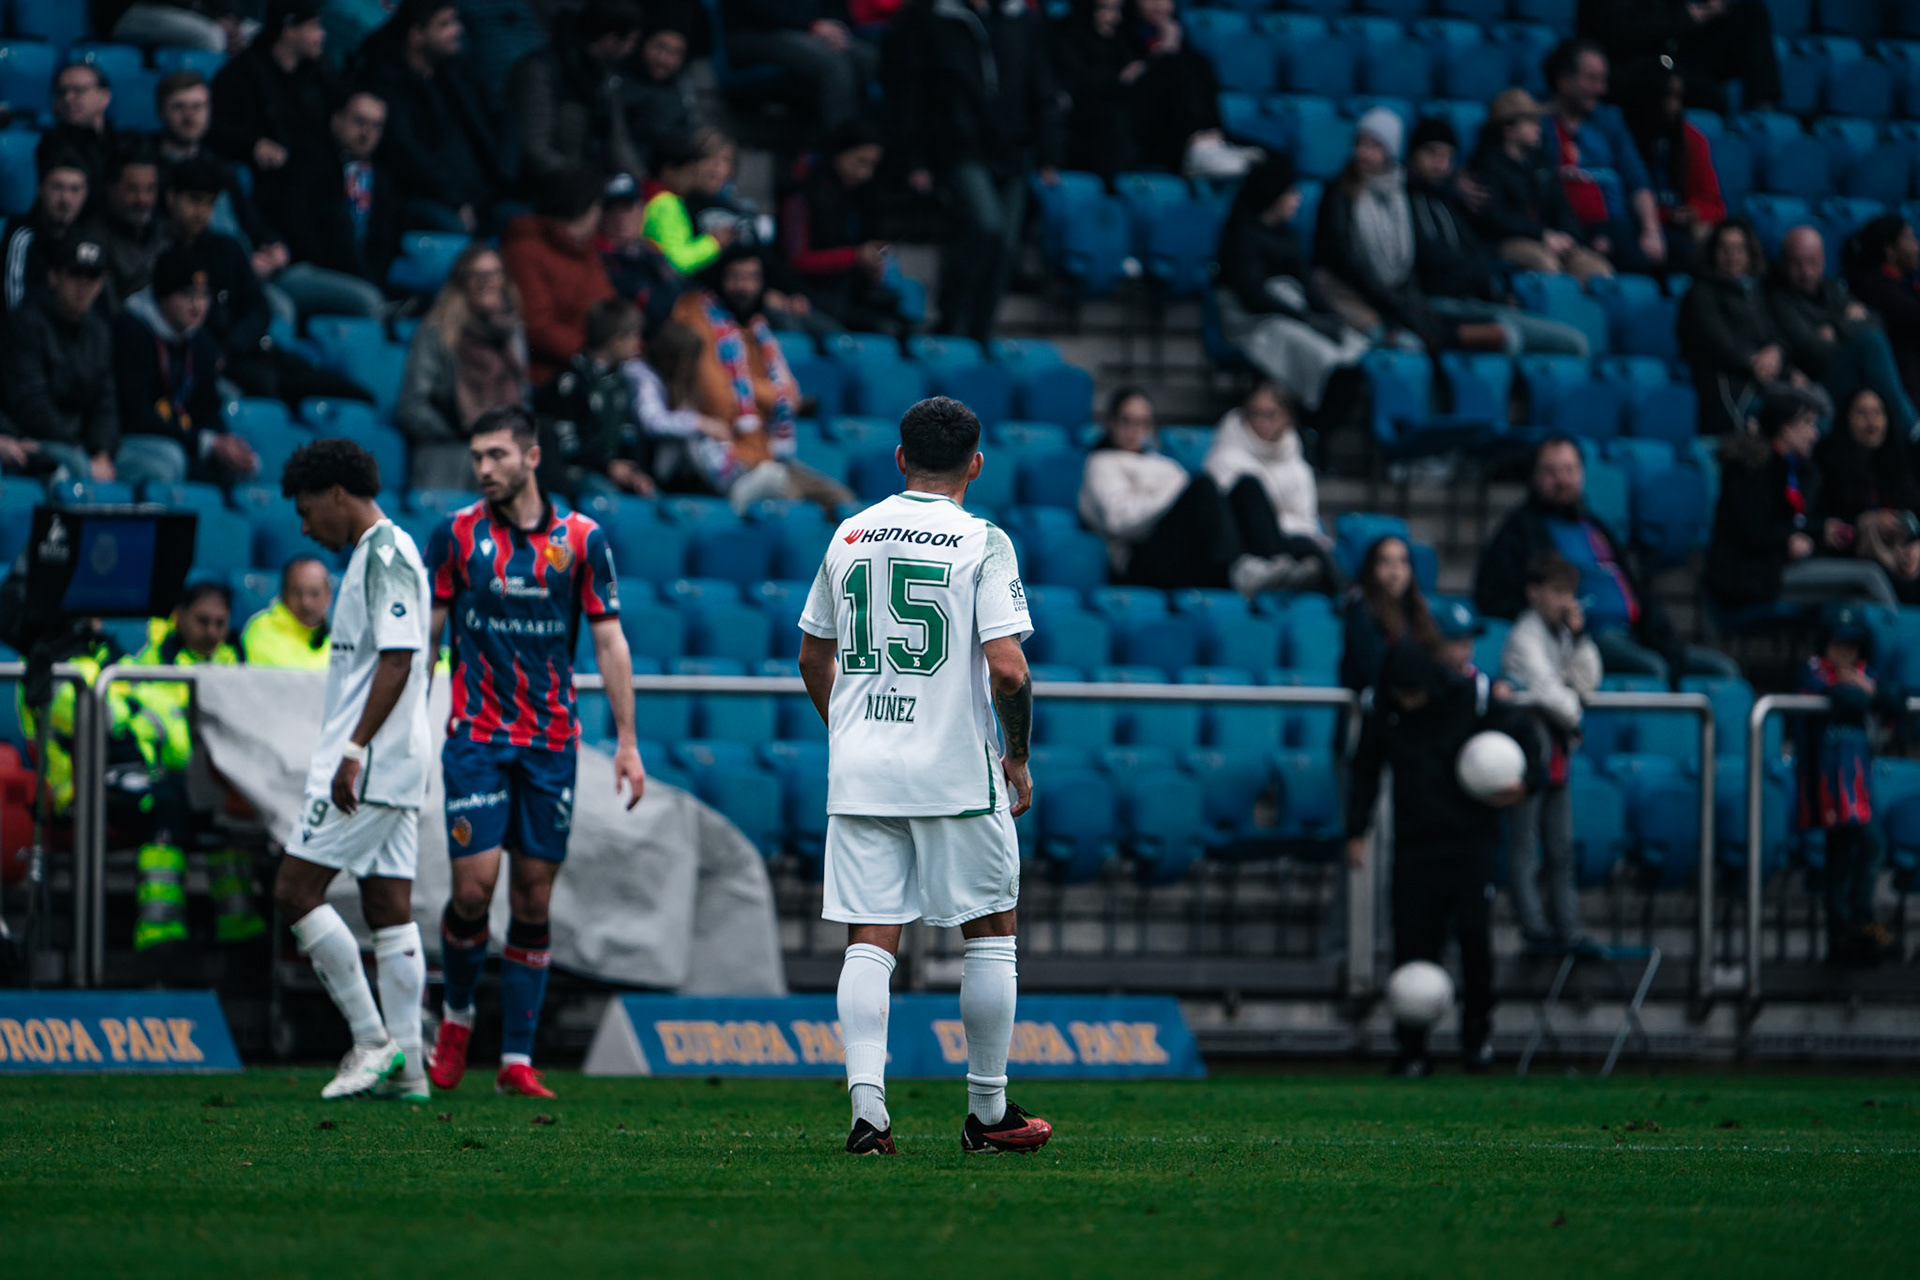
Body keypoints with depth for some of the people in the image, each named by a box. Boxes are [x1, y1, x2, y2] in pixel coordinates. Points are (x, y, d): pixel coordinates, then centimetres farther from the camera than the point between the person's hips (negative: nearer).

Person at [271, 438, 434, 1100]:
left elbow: (398, 658, -21)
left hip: (371, 760, -10)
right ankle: (405, 1066, 4)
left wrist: (354, 750, -23)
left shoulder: (384, 554, -13)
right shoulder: (385, 552, 18)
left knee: (295, 889, -8)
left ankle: (372, 1039, -8)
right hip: (392, 764, 10)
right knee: (389, 906, 6)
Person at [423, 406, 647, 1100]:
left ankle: (517, 1058, 6)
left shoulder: (582, 539, 1)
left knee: (534, 898, 2)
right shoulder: (455, 534, 1)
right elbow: (422, 632, 6)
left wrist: (627, 741, 0)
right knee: (474, 886, -11)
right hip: (476, 737, -1)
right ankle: (457, 1013, 16)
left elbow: (609, 640, 4)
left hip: (551, 742, 1)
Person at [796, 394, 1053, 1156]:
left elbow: (813, 658, 16)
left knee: (870, 941, 3)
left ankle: (867, 1105, -11)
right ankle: (988, 1113, 14)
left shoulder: (849, 536, 8)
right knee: (991, 932, 11)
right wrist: (1017, 758, -1)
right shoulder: (981, 543, -8)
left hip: (858, 772, 4)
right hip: (956, 773, -4)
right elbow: (1007, 668, -15)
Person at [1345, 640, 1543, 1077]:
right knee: (1412, 943, -5)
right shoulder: (1382, 711, -1)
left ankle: (1477, 1027, 10)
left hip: (1471, 843, -2)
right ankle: (1412, 1050, 4)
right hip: (1413, 842, 2)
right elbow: (1365, 772, 12)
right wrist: (1357, 831, 6)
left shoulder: (1475, 699, -8)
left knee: (1473, 931, -14)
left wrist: (1527, 783, -12)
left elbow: (1521, 738, 6)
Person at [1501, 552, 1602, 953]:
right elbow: (1546, 692, -19)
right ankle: (1536, 929, -3)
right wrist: (1575, 710, -1)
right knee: (1526, 851, -4)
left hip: (1557, 752, 8)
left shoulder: (1563, 633, 11)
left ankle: (1568, 928, 11)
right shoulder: (1525, 637, -13)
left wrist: (1579, 635, -6)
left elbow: (1587, 681, 4)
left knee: (1562, 849, 9)